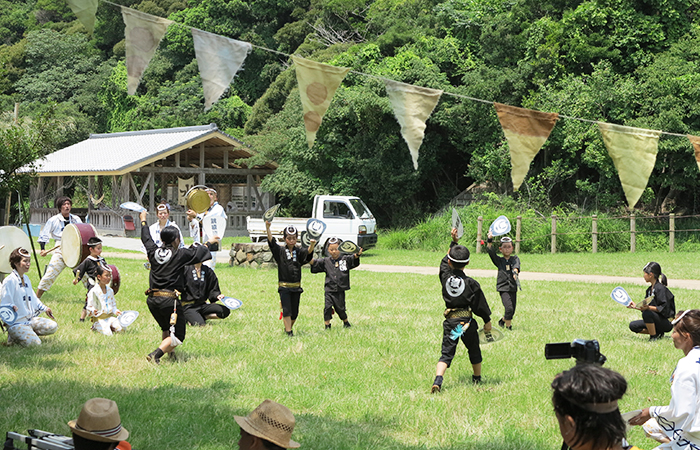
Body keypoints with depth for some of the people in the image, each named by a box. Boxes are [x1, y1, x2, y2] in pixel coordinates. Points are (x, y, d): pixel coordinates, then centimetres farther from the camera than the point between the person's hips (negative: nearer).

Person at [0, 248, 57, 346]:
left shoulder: (26, 279, 14)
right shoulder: (9, 281, -14)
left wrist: (44, 308, 22)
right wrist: (11, 307, -37)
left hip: (30, 319, 9)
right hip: (16, 323, -9)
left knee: (53, 326, -2)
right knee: (35, 343, -24)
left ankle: (28, 334, 6)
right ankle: (13, 337, 2)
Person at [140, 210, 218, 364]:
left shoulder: (154, 252, 6)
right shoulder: (179, 254, -6)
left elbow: (146, 239, 26)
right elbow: (197, 252, 10)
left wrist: (143, 221, 43)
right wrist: (209, 243, 30)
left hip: (152, 299, 6)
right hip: (169, 300, -6)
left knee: (167, 330, 29)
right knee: (177, 337, -2)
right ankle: (156, 354, -21)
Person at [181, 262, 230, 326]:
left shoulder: (208, 271, 8)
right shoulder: (186, 269, -3)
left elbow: (213, 289, 11)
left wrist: (217, 295, -8)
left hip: (202, 304, 5)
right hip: (188, 306, -5)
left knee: (225, 311, -15)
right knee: (201, 324, -29)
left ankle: (202, 316, -4)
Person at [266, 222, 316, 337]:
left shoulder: (299, 251, 4)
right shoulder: (280, 251, 1)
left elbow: (308, 252, -15)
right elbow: (271, 241, -13)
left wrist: (312, 245, -38)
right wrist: (268, 228, -29)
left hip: (296, 286, 2)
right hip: (284, 286, -2)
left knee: (295, 312, 6)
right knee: (286, 310, -10)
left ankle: (289, 327, 27)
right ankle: (288, 332, -5)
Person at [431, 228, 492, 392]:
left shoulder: (445, 276, -3)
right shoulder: (471, 283, -10)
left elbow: (446, 259, 17)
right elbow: (480, 304, -3)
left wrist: (454, 242, 21)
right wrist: (487, 321, 9)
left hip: (450, 322, 1)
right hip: (467, 322, -1)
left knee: (447, 353, 0)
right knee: (474, 351, 20)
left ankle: (438, 380, -21)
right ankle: (477, 379, 37)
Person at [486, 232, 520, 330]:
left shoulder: (515, 259, 8)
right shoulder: (499, 260, 7)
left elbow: (516, 266, -13)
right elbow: (491, 252, -8)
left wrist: (515, 271, -36)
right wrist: (490, 240, -23)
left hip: (513, 288, 2)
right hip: (503, 288, -2)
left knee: (512, 310, 6)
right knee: (509, 308, -17)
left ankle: (503, 320, 35)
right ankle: (508, 326, 1)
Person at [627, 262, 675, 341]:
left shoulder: (660, 288, -17)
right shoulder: (649, 289, 10)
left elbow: (664, 309, -25)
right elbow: (646, 307, 17)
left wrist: (649, 308, -35)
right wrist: (636, 306, 14)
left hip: (667, 322, -9)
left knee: (646, 313, -34)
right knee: (633, 325, 2)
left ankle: (653, 337, -18)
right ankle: (658, 333, 5)